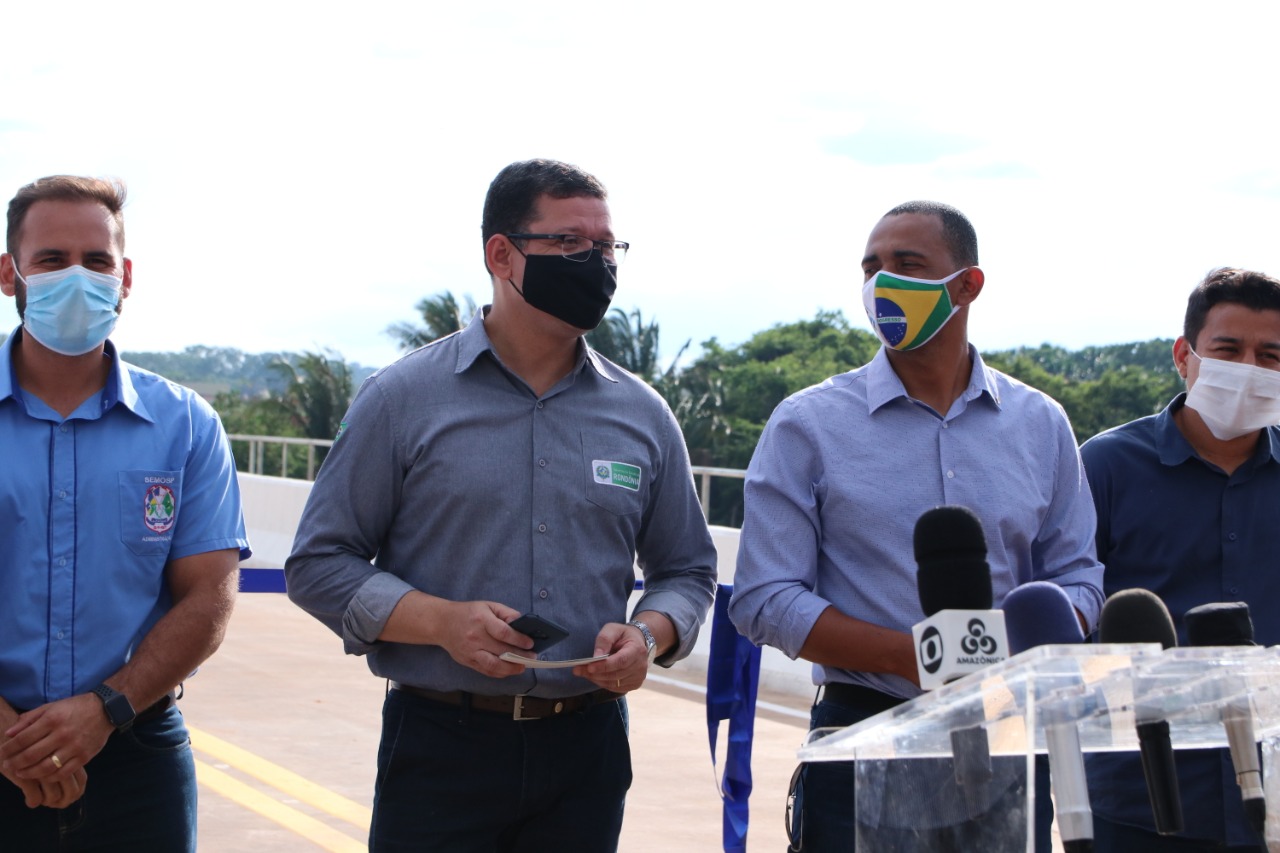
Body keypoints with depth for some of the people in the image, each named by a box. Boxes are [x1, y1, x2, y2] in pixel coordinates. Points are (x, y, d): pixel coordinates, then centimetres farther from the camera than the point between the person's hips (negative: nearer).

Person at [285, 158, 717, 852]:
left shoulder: (642, 415, 8)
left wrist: (649, 635, -6)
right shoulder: (403, 398, -2)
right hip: (440, 749, -3)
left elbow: (686, 569, 16)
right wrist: (441, 622, -18)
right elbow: (319, 564, -3)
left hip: (587, 749, 3)